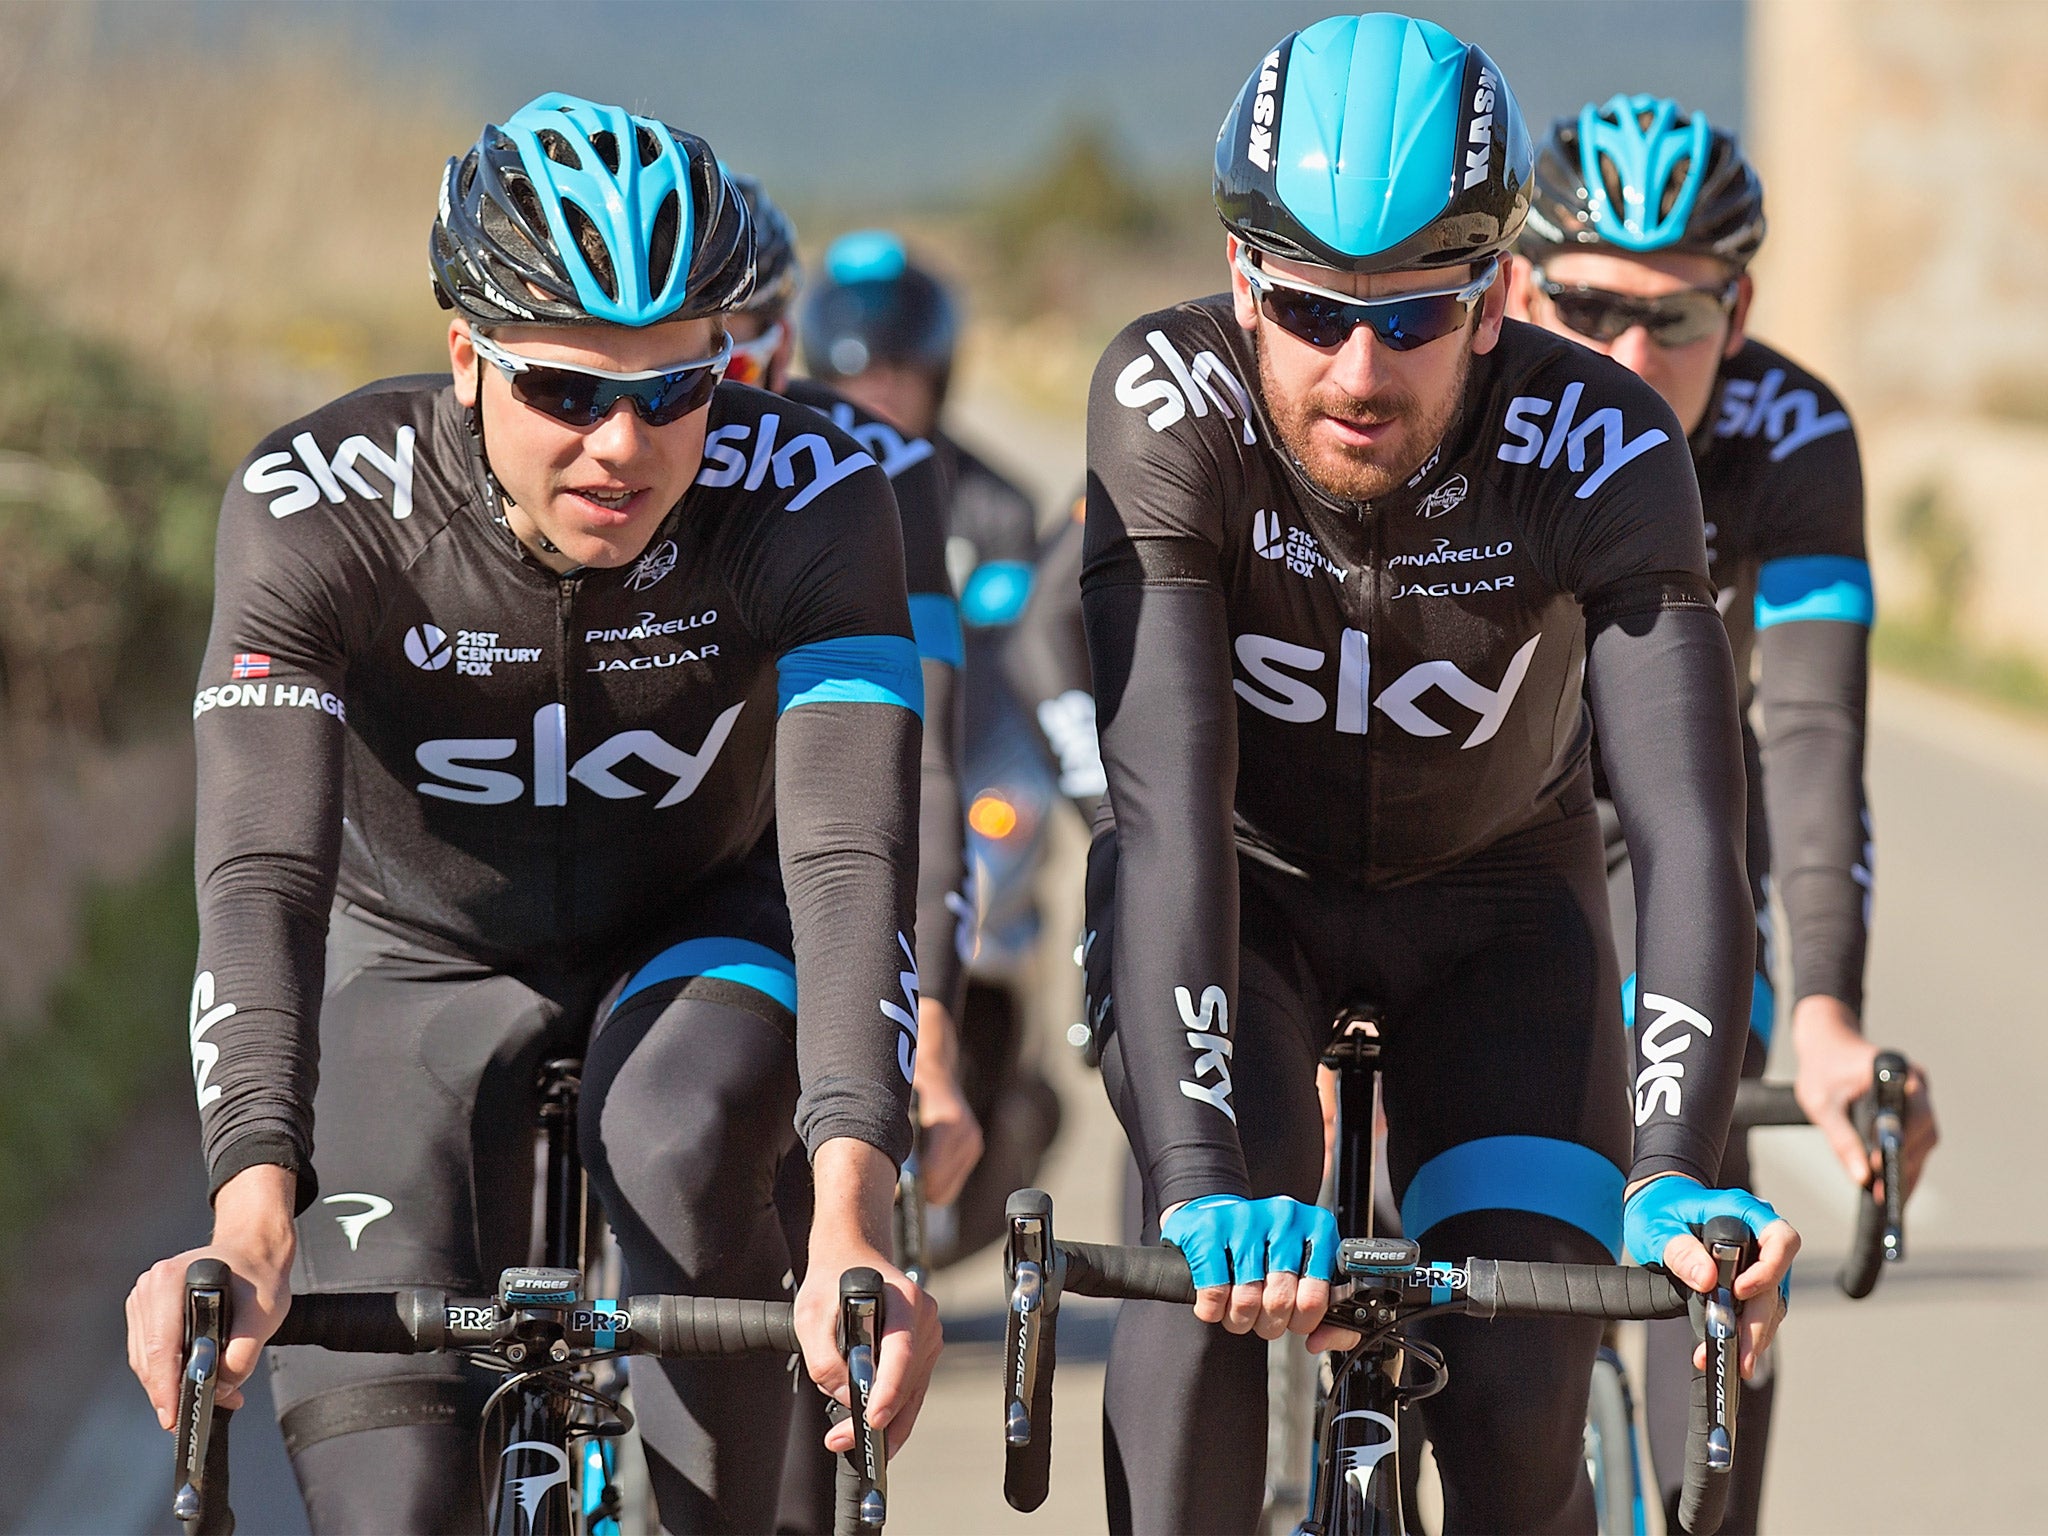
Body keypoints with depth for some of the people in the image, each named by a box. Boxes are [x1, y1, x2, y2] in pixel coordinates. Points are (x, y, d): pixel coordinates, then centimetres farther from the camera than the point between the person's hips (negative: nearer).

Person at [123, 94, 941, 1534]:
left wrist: (853, 1213, -55)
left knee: (676, 1158, -34)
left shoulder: (809, 498, -29)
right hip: (427, 955, 0)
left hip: (702, 930, 0)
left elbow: (852, 857, -39)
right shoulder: (316, 510, -30)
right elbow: (262, 876, -40)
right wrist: (252, 1213, -57)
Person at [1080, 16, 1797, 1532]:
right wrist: (1205, 1175, -51)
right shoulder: (1168, 405, -31)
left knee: (1520, 1404, -13)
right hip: (1247, 888, -1)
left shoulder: (1603, 449, -30)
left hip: (1493, 895, 1)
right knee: (1208, 1276, -29)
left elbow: (1690, 829, -37)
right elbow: (1169, 802, -39)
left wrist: (1676, 1178, -52)